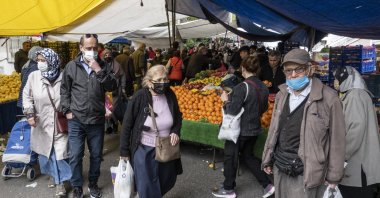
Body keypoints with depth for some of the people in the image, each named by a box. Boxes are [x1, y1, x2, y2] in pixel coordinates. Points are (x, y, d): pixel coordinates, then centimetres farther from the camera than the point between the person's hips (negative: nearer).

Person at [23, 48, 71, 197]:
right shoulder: (34, 76, -6)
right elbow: (27, 96, 5)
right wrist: (30, 113, -5)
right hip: (42, 124, 3)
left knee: (60, 153, 0)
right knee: (45, 151, 16)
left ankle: (60, 182, 18)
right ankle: (54, 175, 40)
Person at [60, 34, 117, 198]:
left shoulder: (103, 66, 2)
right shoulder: (72, 66, 0)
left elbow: (112, 87, -10)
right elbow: (64, 90, 6)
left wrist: (99, 71, -19)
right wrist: (67, 110, -1)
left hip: (97, 120, 1)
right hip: (76, 120, -1)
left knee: (96, 155, 13)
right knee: (75, 156, 3)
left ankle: (93, 183, 34)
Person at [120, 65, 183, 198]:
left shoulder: (170, 95, -6)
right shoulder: (139, 97, -18)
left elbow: (178, 117, 11)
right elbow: (127, 125, -11)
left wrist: (175, 132, -8)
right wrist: (124, 151, -7)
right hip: (144, 150, -4)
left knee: (167, 182, 21)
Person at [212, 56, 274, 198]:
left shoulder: (242, 87, -22)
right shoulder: (264, 88, 1)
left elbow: (233, 111, -21)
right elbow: (264, 108, 13)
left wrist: (226, 100, -5)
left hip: (239, 129, -7)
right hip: (255, 128, 7)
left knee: (230, 157, 11)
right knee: (248, 156, 23)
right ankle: (267, 185, 23)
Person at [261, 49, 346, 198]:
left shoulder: (328, 98, -13)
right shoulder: (281, 95, 5)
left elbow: (336, 140, -9)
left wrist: (333, 177, -6)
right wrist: (267, 159, 13)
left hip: (306, 173, -5)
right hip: (280, 169, 5)